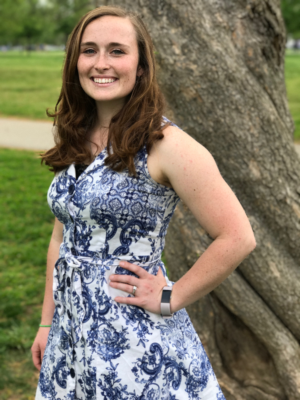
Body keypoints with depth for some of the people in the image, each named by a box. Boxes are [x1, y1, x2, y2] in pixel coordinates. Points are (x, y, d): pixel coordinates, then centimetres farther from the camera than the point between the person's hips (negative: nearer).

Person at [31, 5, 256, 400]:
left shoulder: (164, 144, -17)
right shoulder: (75, 142, 5)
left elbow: (237, 239, -20)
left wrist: (170, 299, -13)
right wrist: (48, 323, 12)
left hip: (135, 338, -6)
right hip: (72, 332, 7)